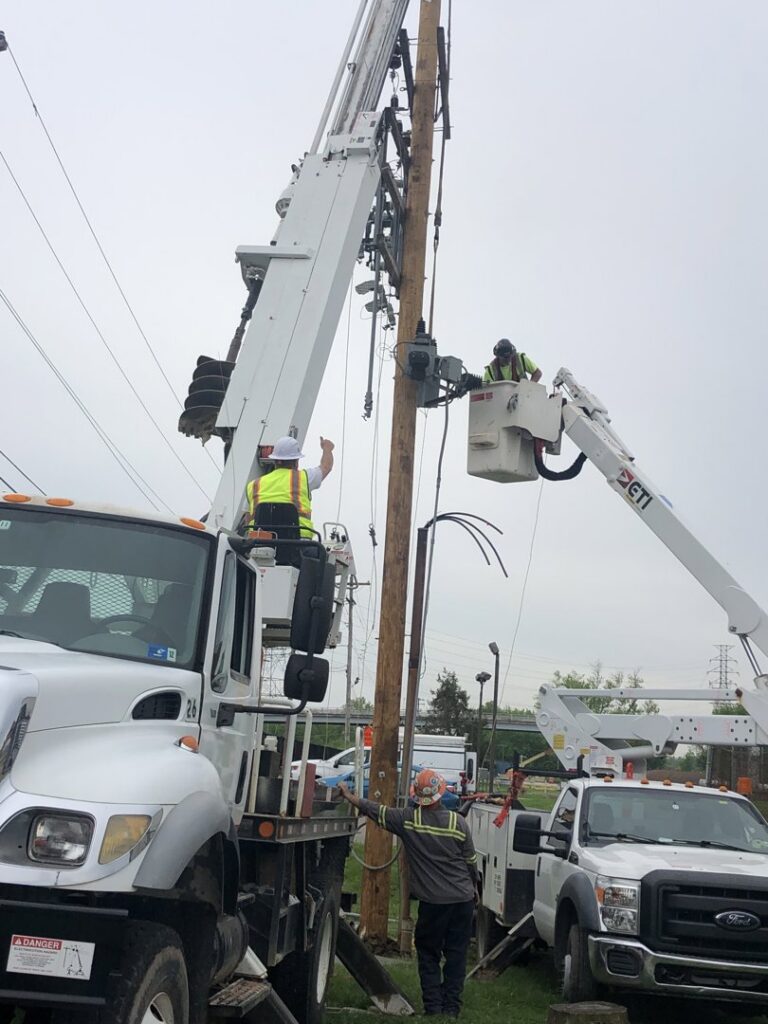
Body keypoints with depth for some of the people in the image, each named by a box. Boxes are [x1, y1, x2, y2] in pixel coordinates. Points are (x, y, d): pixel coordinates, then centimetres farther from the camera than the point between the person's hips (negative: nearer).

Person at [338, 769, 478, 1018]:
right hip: (463, 899, 1)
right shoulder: (457, 822, -7)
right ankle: (451, 1008, 14)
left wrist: (349, 796, 18)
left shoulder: (407, 820, -10)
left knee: (429, 955, 14)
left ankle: (433, 1007, 11)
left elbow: (375, 811, 3)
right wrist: (473, 887, 21)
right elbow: (471, 861, 4)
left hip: (432, 902, -1)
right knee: (456, 955, 11)